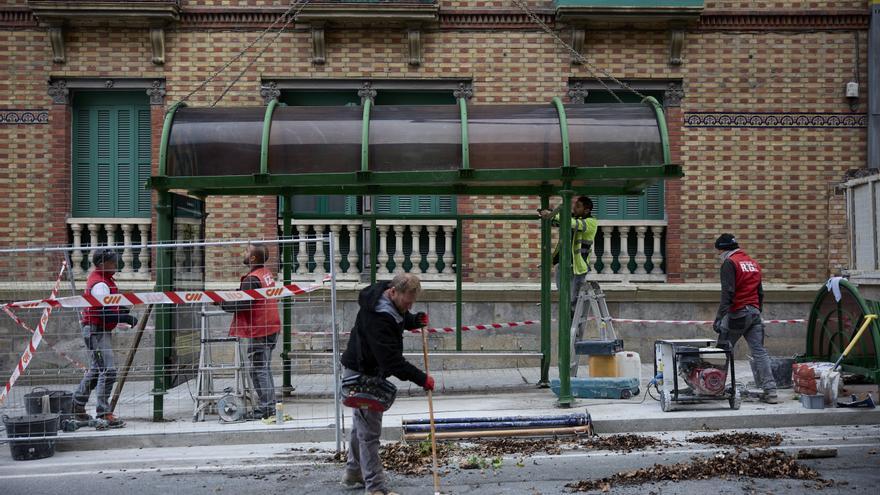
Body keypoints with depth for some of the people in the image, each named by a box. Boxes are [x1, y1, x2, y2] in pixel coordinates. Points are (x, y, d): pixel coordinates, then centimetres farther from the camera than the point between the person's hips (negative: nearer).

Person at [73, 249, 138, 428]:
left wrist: (120, 311, 8)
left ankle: (77, 407, 29)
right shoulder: (100, 284, -19)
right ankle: (104, 412, -12)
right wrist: (127, 318, -22)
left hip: (100, 331, 11)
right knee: (108, 370, -13)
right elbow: (105, 313, -26)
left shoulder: (102, 279, 14)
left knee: (96, 369, 19)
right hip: (96, 331, -11)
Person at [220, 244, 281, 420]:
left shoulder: (252, 279, -19)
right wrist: (230, 297, 10)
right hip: (270, 328, 10)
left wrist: (222, 303, -8)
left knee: (257, 369, -3)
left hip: (258, 331, -10)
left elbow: (241, 304, -24)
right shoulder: (267, 274, 11)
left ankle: (265, 407, -1)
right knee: (264, 368, 16)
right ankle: (269, 406, 21)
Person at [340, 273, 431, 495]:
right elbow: (392, 360, -33)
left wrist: (415, 320, 2)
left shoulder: (390, 303, -2)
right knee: (369, 431, -8)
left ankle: (353, 473, 36)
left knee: (362, 425, 21)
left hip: (371, 371, 10)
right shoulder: (377, 318, -32)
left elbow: (400, 319, 23)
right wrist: (421, 378, -28)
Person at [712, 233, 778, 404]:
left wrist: (719, 318, -19)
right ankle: (770, 391, -4)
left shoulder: (729, 263, -8)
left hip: (737, 314, -7)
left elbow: (727, 293, -17)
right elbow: (760, 292, 22)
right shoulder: (753, 263, 17)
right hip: (754, 313, 7)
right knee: (759, 351, 3)